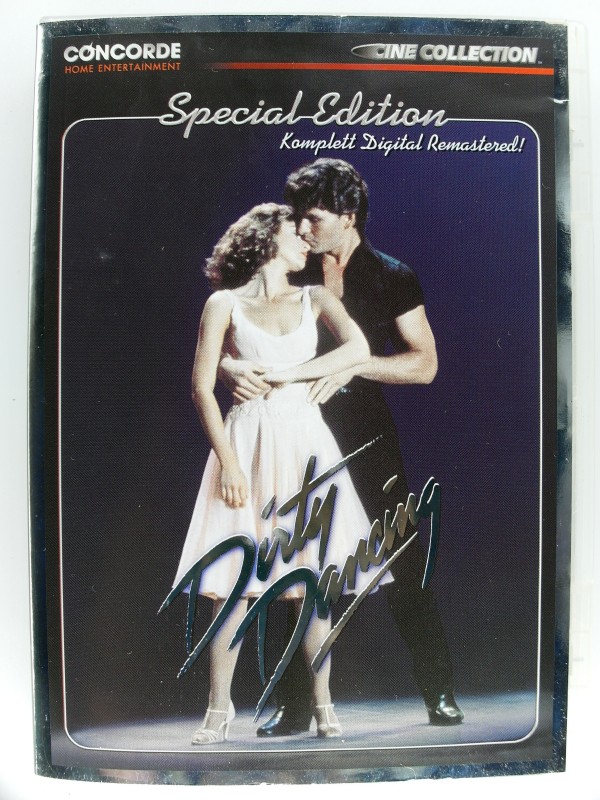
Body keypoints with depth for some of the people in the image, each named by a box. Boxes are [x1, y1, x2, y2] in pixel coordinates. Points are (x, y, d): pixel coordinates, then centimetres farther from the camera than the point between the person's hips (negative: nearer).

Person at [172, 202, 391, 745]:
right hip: (248, 442, -2)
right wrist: (228, 461, -10)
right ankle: (220, 708, 17)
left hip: (305, 441, 2)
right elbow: (202, 387, -2)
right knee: (232, 579, -1)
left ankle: (322, 702, 20)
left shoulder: (315, 299, 11)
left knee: (312, 576, 4)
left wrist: (286, 373, -10)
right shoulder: (225, 304, 4)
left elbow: (358, 348, -6)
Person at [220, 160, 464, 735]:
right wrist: (232, 369, -19)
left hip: (368, 436, -1)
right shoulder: (292, 277, 6)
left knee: (402, 564, 4)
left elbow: (425, 364, -2)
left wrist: (352, 365, -17)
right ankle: (295, 706, 22)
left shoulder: (392, 277, 3)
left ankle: (440, 693, 24)